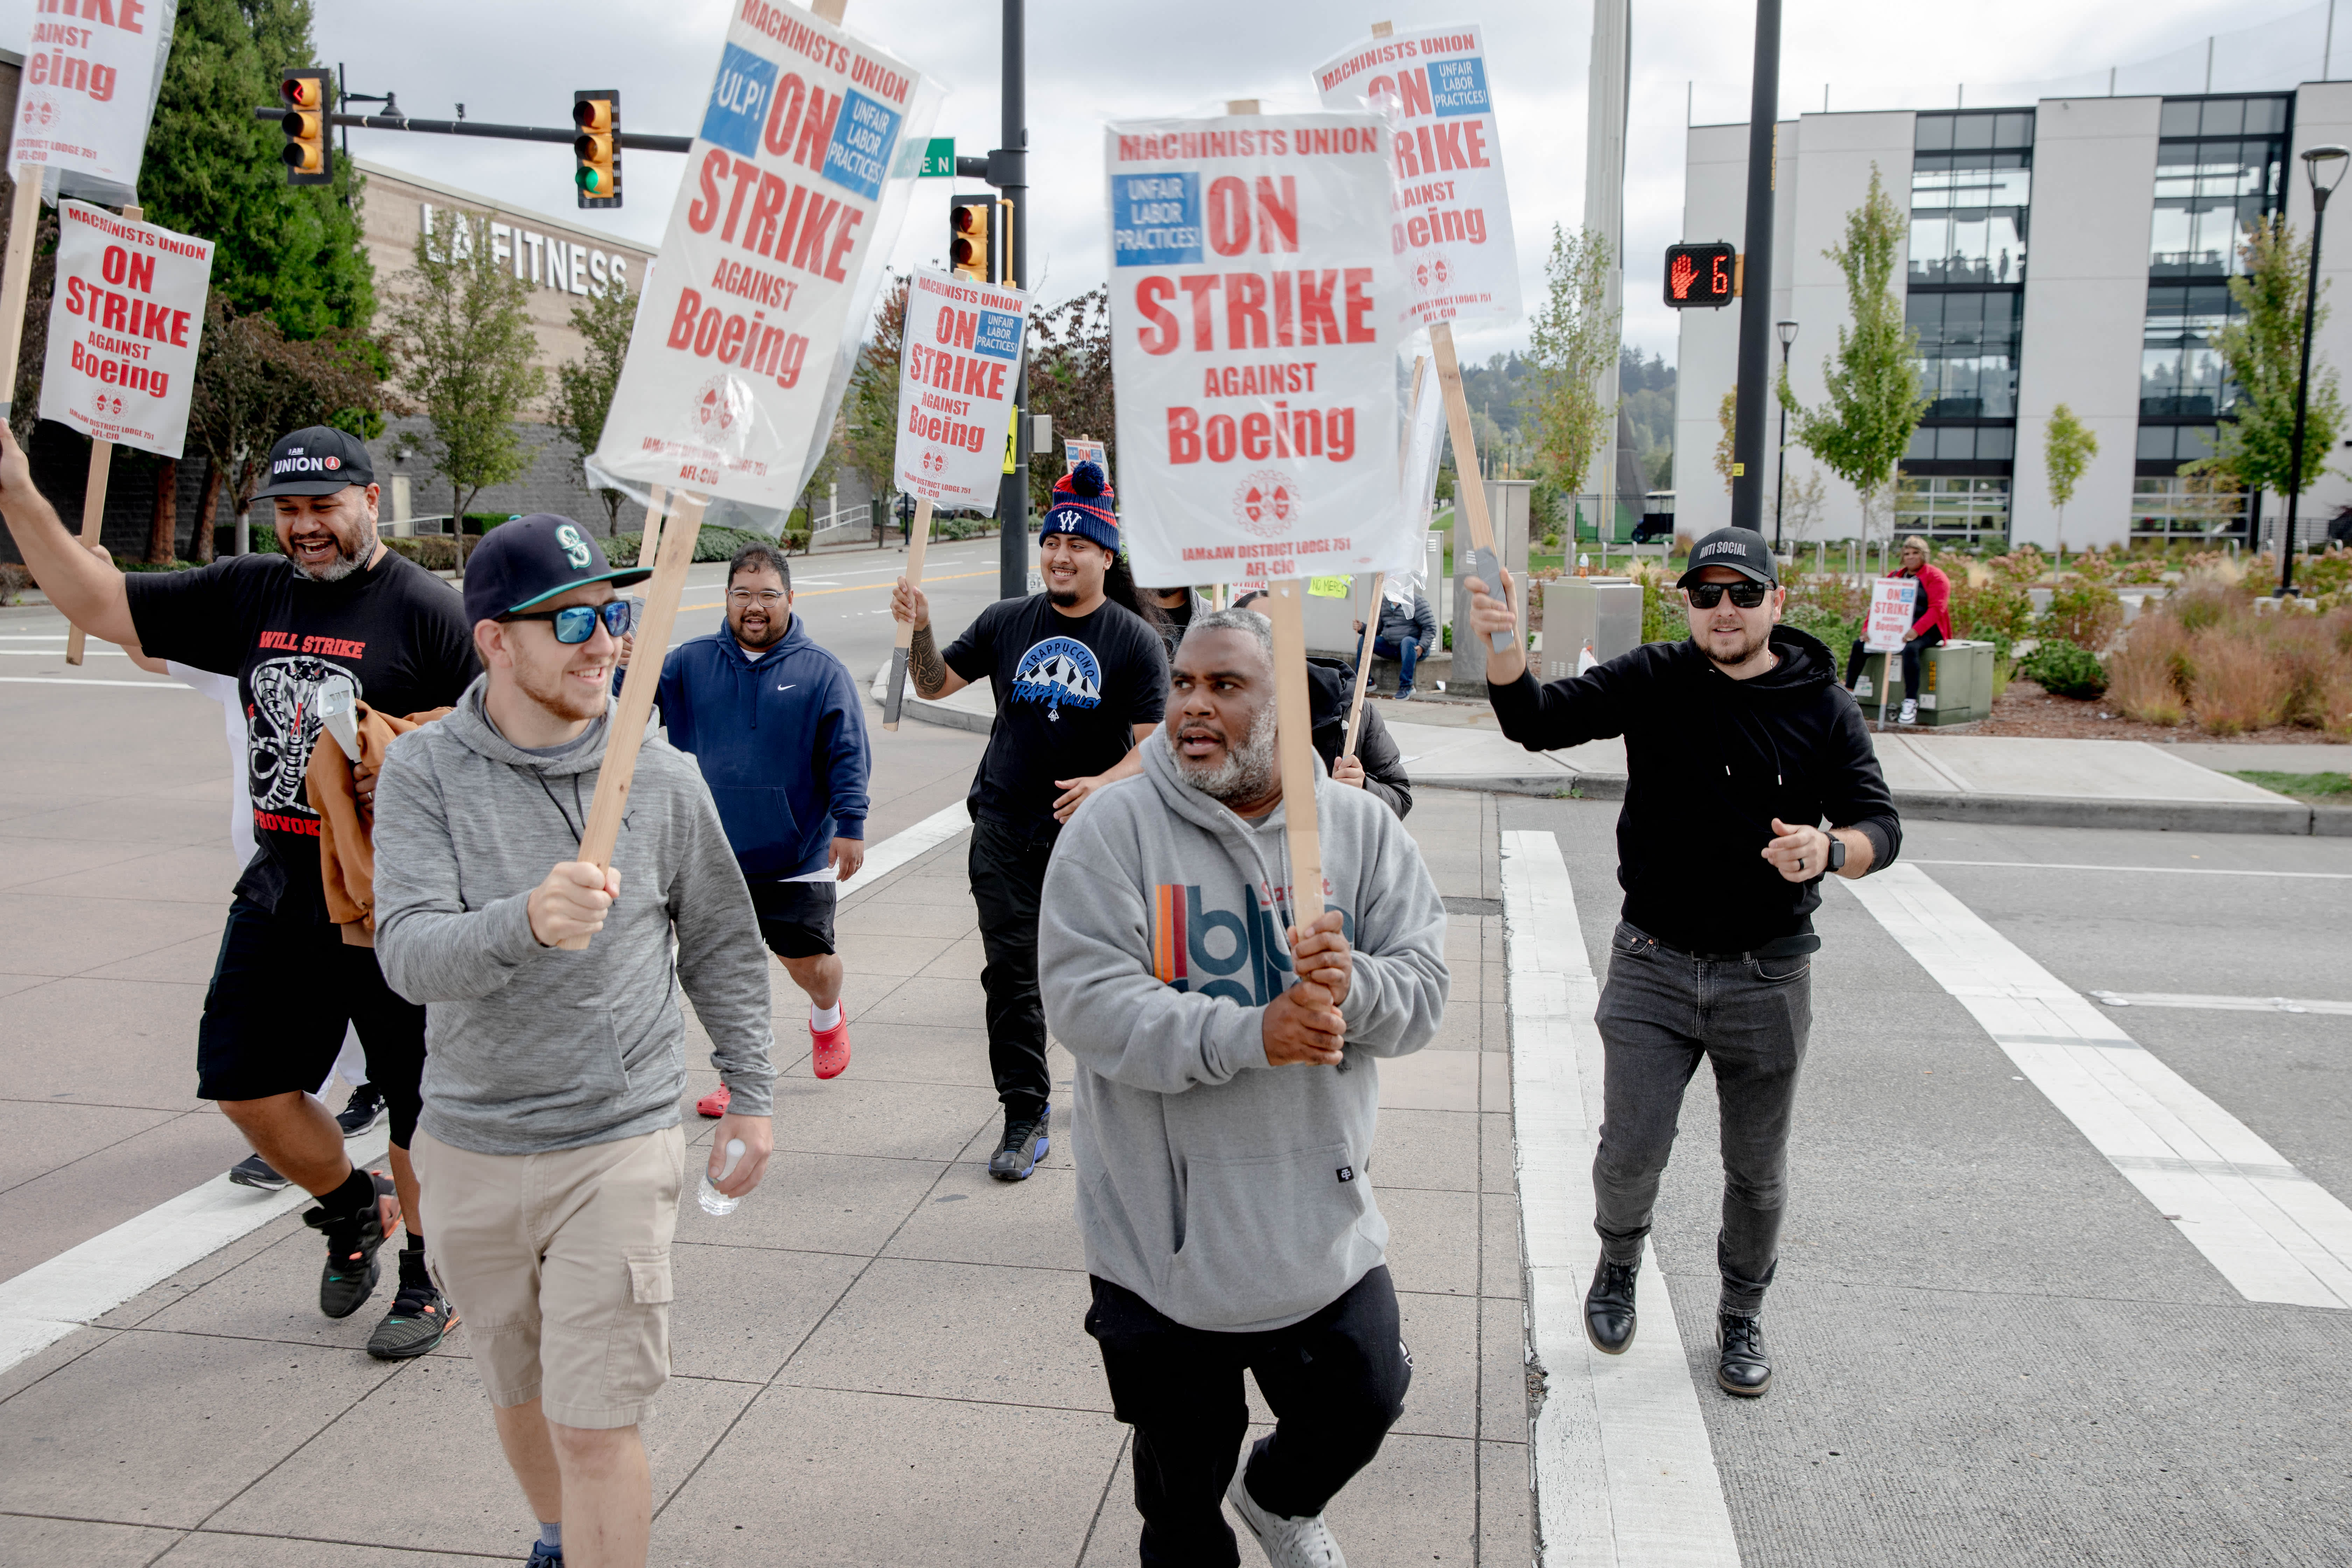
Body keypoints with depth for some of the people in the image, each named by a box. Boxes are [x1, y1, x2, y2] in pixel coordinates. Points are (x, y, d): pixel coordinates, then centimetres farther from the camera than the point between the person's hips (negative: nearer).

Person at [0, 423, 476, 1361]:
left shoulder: (426, 610, -9)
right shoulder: (248, 595, 8)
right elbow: (97, 604, 12)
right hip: (278, 888, 6)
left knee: (416, 1105, 5)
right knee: (245, 1085, 12)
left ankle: (429, 1281, 24)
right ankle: (351, 1209, 38)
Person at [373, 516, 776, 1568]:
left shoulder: (661, 777, -5)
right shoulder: (427, 771, -8)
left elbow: (721, 947, 5)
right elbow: (407, 954, -20)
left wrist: (749, 1094, 7)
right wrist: (524, 922, -39)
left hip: (620, 1147, -2)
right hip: (469, 1149, 2)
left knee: (595, 1426, -3)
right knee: (518, 1395, 23)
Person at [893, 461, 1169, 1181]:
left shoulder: (1135, 641, -5)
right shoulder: (1007, 622, 4)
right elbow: (936, 684, 11)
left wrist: (1107, 783, -28)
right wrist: (920, 631, -7)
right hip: (1005, 830, 2)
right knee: (1011, 975, 1)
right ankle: (1025, 1118, 11)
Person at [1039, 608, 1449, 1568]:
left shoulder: (1361, 830, -1)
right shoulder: (1114, 829, -11)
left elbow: (1424, 990, -3)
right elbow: (1086, 1002, -20)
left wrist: (1353, 986, -26)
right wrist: (1252, 1035, -30)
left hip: (1321, 1215, 3)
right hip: (1163, 1227, -2)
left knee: (1361, 1406, 19)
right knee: (1183, 1468, 15)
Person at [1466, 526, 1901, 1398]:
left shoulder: (1823, 708, -2)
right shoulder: (1652, 682, -4)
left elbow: (1881, 825, -2)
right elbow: (1537, 722, -15)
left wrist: (1828, 851, -26)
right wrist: (1503, 647, -36)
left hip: (1768, 975, 1)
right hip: (1653, 967, -1)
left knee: (1758, 1168, 14)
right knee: (1630, 1152, 0)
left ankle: (1742, 1317, 38)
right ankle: (1619, 1263, 33)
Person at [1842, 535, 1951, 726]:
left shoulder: (1936, 577, -2)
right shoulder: (1896, 576, 16)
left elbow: (1937, 609, -14)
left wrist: (1916, 631, -29)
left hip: (1926, 631, -6)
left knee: (1910, 649, -38)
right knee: (1859, 644, -11)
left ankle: (1911, 703, -36)